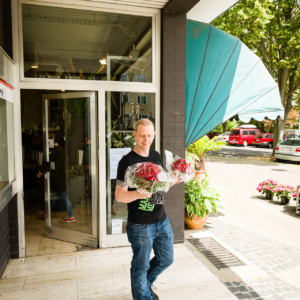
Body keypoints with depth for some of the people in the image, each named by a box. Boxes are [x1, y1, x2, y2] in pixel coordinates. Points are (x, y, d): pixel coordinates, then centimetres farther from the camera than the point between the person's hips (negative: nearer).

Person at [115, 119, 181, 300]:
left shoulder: (156, 156, 6)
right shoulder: (127, 161, -14)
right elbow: (119, 195, -17)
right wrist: (138, 194, -36)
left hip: (162, 220, 7)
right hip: (140, 225, -7)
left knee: (166, 259, 21)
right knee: (141, 266, 10)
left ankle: (146, 283, 47)